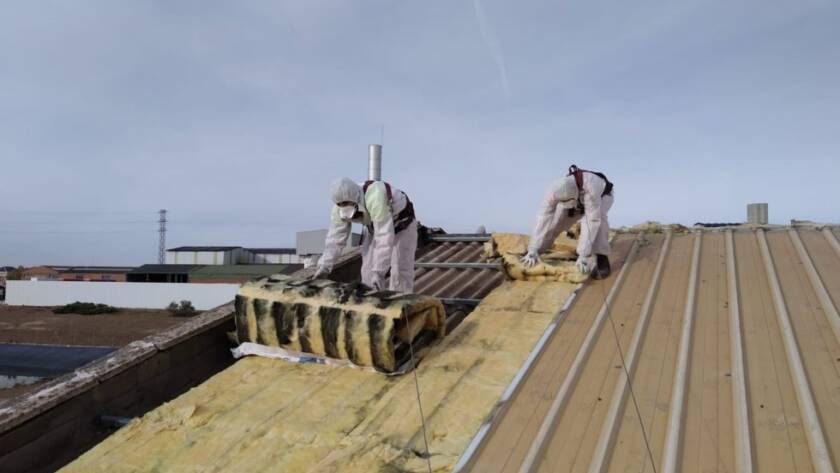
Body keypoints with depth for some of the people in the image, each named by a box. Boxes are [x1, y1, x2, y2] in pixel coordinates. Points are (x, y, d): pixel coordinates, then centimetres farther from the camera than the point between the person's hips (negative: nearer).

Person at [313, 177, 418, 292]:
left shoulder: (375, 199, -43)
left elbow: (384, 237, -44)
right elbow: (335, 237, -15)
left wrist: (378, 271, -46)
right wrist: (324, 267, -22)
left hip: (402, 223, -6)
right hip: (374, 227, 6)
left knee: (400, 272, -10)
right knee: (368, 269, -1)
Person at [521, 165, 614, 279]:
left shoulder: (589, 188, -47)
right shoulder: (554, 190, -36)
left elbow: (593, 221, -50)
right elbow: (543, 219, -38)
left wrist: (584, 255, -53)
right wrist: (533, 250, -43)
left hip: (602, 196, -3)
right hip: (578, 202, 4)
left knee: (596, 217, -37)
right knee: (552, 222, -13)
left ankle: (602, 259, -26)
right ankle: (529, 254, 5)